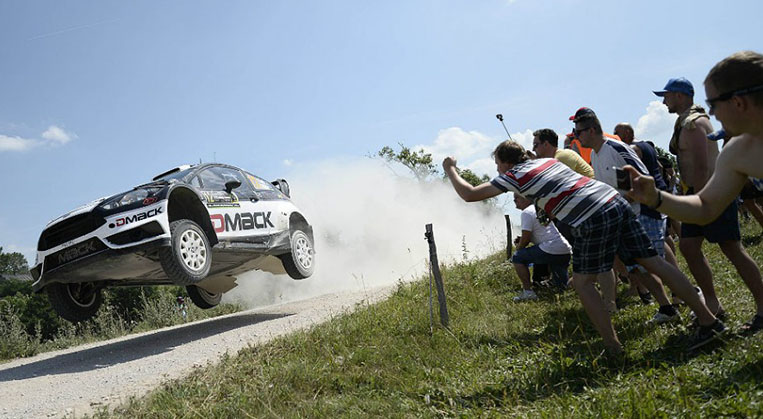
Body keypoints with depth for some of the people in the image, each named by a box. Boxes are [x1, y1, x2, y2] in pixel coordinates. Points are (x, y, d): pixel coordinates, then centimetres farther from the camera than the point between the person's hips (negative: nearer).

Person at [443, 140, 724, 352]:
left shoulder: (514, 176, 3)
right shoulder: (547, 161, 23)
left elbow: (469, 195, 5)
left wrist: (450, 170, 20)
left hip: (593, 219, -8)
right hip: (616, 202, 8)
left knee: (582, 282, 8)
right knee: (654, 262, 10)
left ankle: (614, 348, 8)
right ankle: (709, 321, 14)